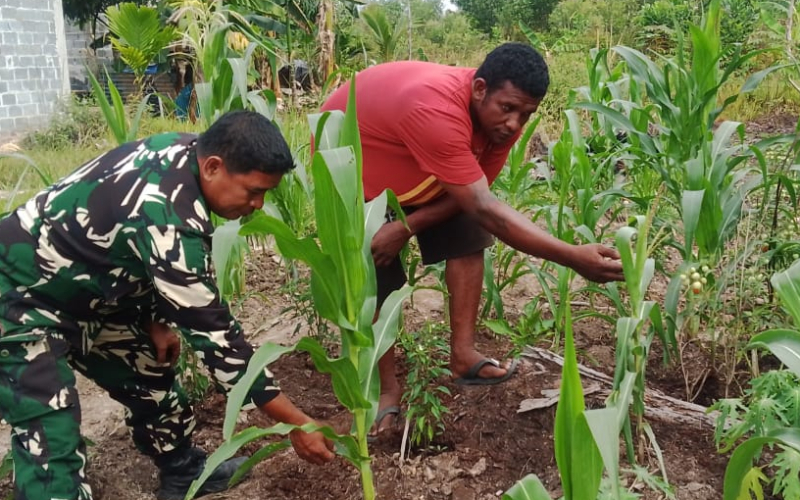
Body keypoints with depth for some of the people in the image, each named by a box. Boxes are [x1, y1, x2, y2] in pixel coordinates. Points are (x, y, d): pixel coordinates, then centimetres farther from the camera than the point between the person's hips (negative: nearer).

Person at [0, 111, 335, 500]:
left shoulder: (180, 150, -9)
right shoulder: (171, 222, -36)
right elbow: (211, 331, -30)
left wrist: (155, 320, 9)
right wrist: (295, 422, -24)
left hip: (78, 289, 9)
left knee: (148, 374, 16)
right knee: (51, 439, -16)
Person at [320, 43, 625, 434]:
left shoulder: (502, 117, -20)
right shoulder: (436, 111, -45)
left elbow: (471, 194, -12)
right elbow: (484, 208, -47)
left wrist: (406, 226, -27)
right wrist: (573, 257, -52)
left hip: (413, 168, 7)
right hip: (349, 163, -6)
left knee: (467, 238, -6)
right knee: (372, 281, -10)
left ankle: (463, 355, 0)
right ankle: (387, 387, 6)